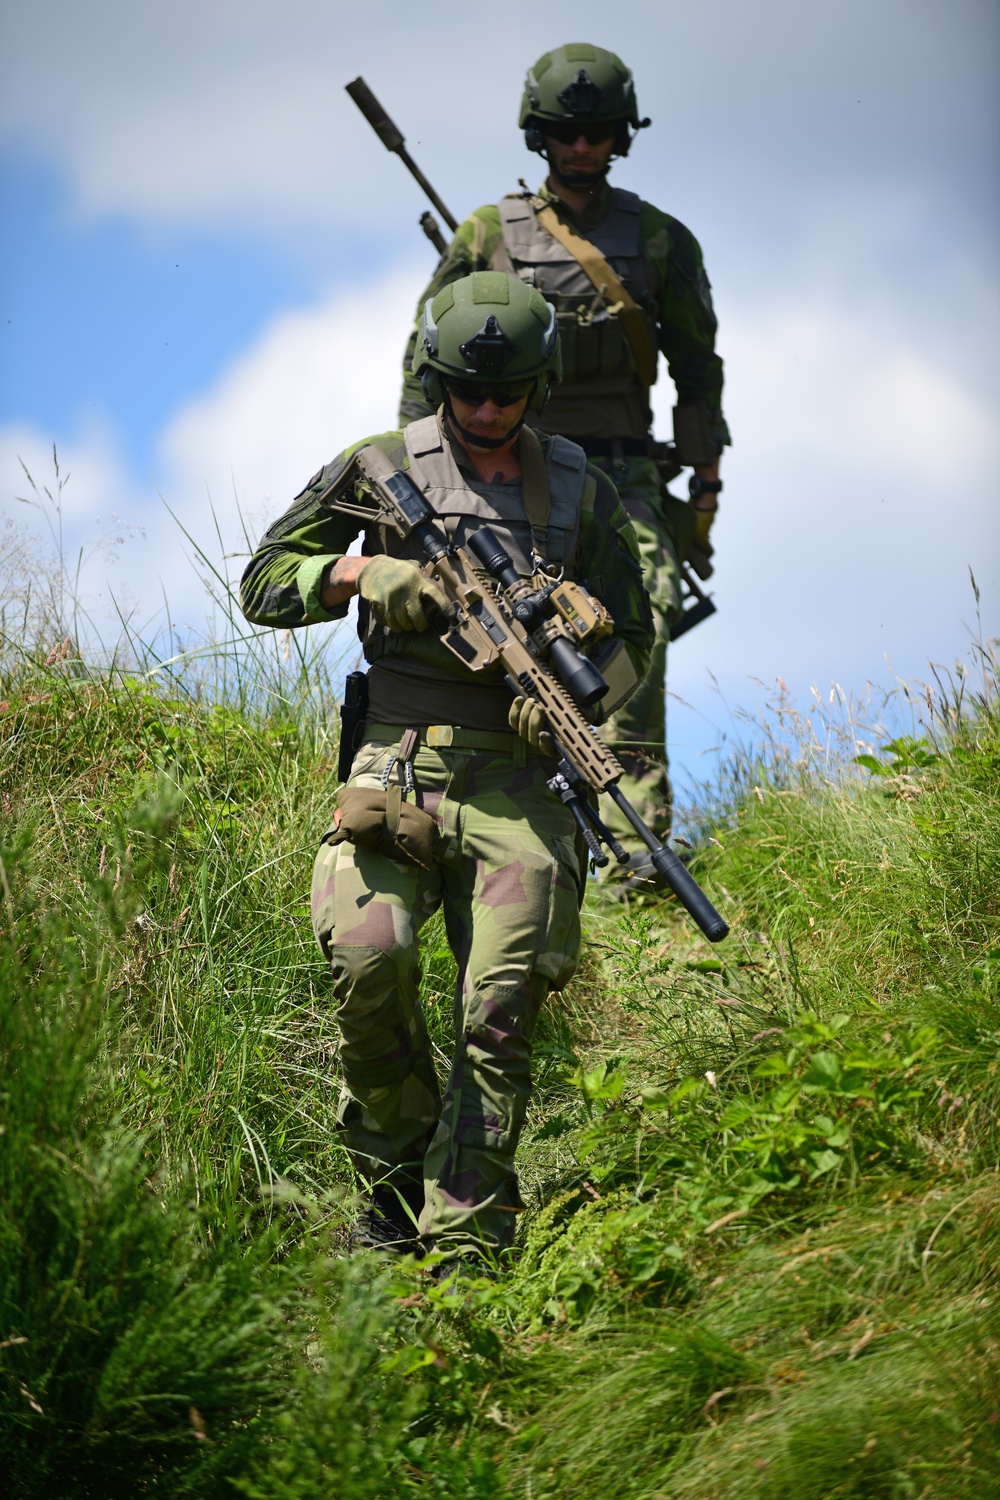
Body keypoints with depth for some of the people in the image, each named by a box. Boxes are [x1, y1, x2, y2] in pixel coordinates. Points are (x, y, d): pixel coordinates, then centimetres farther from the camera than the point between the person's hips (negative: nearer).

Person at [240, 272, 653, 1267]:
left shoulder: (580, 492, 12)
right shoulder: (381, 469, 7)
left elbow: (633, 635, 17)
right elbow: (263, 586, 9)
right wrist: (361, 573, -10)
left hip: (514, 779, 1)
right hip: (395, 762, -1)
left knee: (500, 1013, -11)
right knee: (368, 958, -23)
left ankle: (464, 1245, -7)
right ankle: (396, 1170, 1)